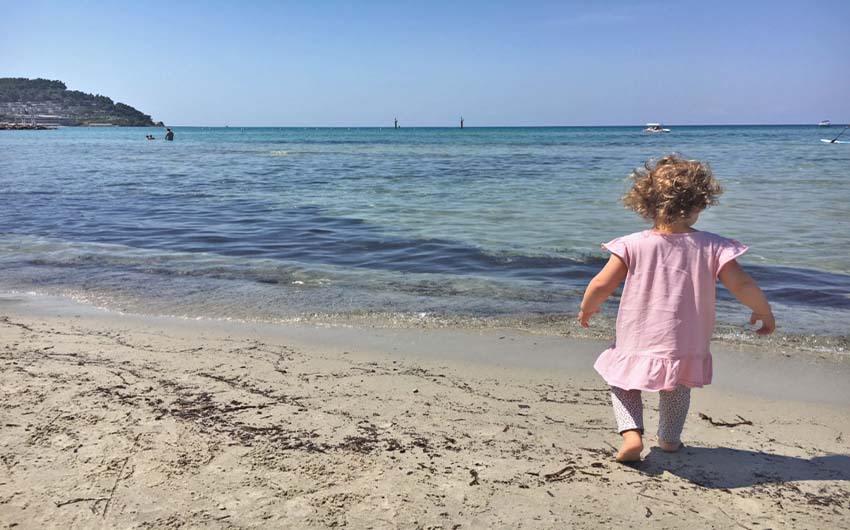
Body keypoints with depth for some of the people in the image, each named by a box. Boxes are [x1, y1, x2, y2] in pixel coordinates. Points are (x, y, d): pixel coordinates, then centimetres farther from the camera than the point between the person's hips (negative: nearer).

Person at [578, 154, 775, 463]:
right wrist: (764, 312, 13)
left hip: (637, 347, -2)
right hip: (686, 351, 2)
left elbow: (601, 285, -12)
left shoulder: (632, 245, -12)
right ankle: (669, 438, 43)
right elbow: (742, 285, -7)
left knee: (622, 384, 24)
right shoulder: (712, 247, -10)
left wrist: (586, 309, 9)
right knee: (678, 387, 32)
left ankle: (631, 433, 5)